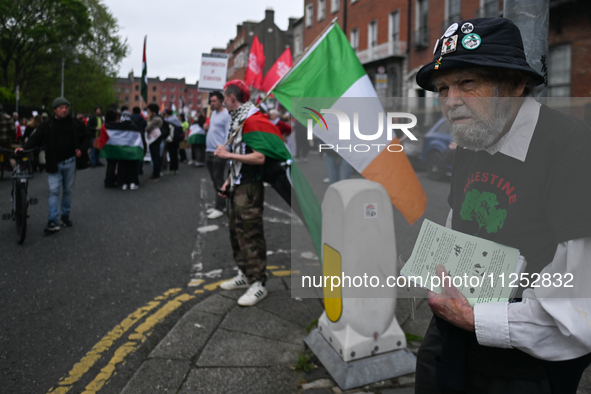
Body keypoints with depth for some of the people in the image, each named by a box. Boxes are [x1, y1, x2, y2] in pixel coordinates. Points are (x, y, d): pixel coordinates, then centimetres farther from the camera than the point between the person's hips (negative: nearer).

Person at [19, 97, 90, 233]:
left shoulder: (76, 124, 3)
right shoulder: (47, 125, 0)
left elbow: (86, 137, 11)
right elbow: (35, 138, -3)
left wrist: (82, 149, -6)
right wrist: (24, 148, -20)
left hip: (70, 162, 2)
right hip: (54, 164, -1)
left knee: (68, 190, 11)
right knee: (53, 191, -6)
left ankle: (65, 216, 25)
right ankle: (53, 222, -6)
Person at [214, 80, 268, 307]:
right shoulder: (236, 119, 16)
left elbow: (259, 157, -23)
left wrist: (228, 155, -17)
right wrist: (229, 180, 17)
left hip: (250, 187, -10)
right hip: (238, 186, 10)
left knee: (251, 234, -7)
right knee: (236, 231, 16)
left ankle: (258, 284, 2)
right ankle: (245, 275, 29)